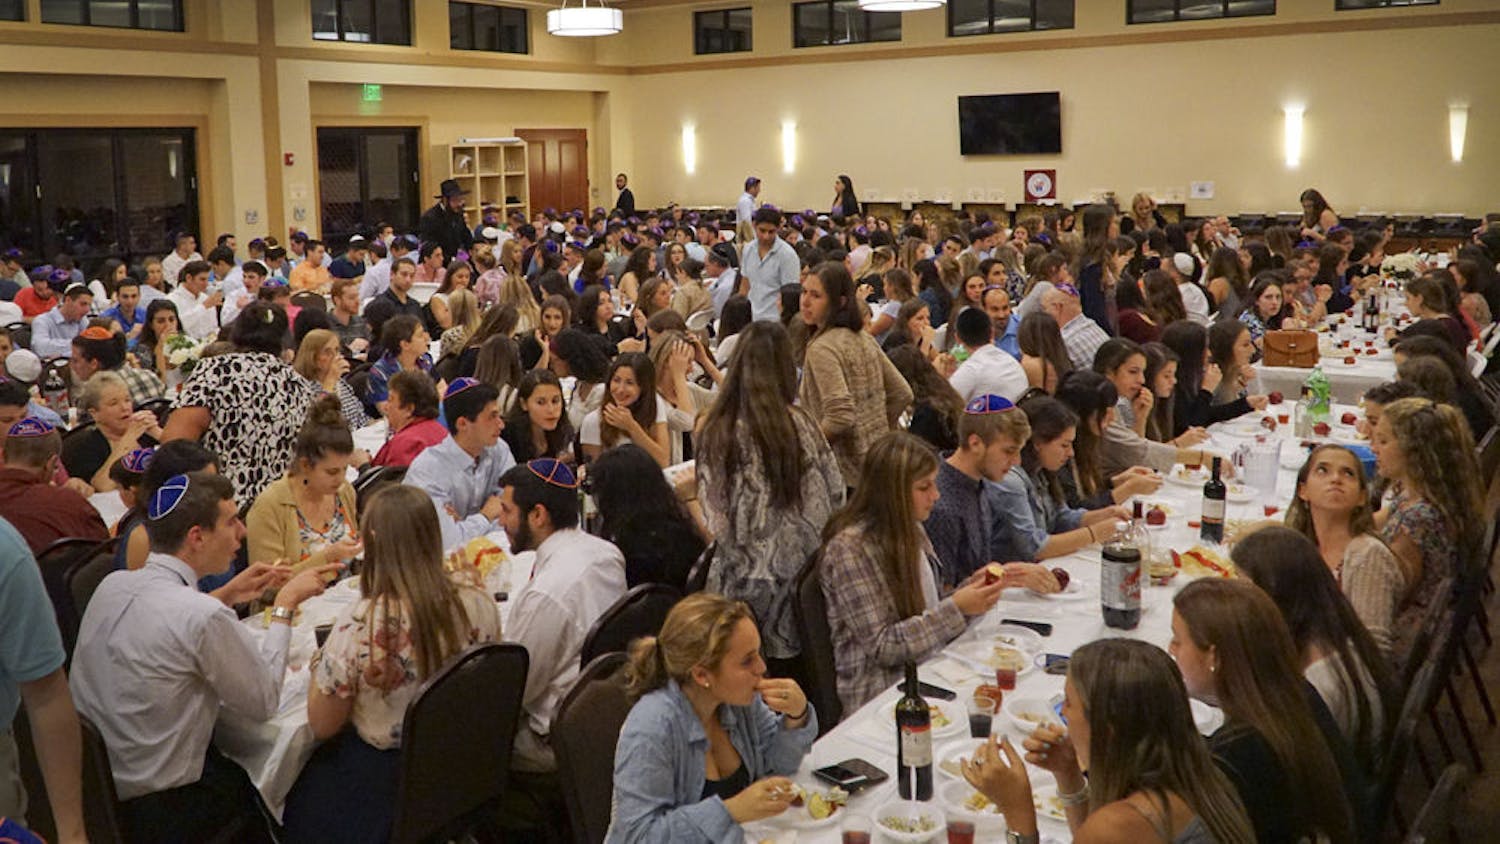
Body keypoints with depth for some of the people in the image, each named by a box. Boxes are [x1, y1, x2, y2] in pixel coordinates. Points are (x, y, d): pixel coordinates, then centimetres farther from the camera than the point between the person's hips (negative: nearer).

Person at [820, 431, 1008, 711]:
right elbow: (881, 646, -18)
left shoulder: (911, 531, 8)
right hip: (881, 695, -8)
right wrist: (957, 608, -21)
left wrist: (972, 587, -2)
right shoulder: (850, 548, -18)